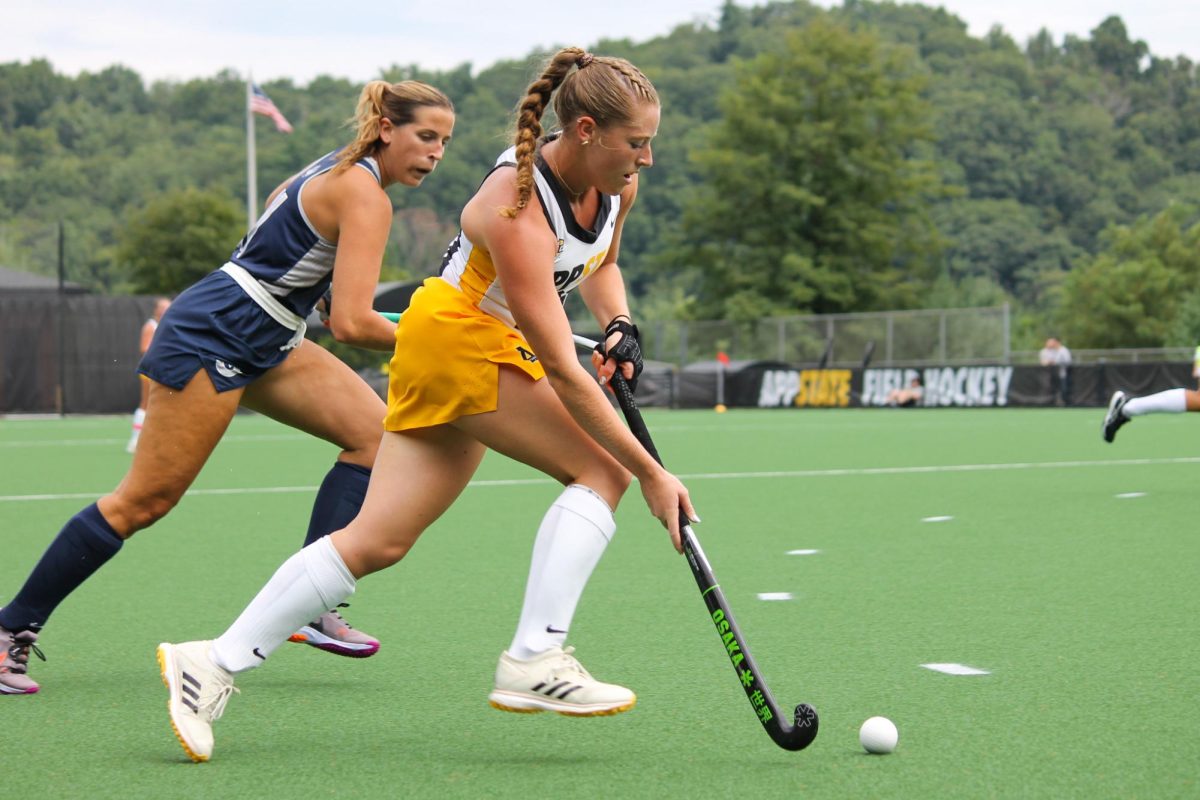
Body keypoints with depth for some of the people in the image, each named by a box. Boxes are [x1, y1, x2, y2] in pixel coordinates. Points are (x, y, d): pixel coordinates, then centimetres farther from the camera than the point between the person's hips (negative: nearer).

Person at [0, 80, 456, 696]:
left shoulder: (338, 172, 12)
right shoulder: (364, 195, -18)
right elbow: (351, 324, -24)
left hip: (261, 343, 10)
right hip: (210, 338, -10)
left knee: (375, 432, -1)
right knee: (144, 500, -6)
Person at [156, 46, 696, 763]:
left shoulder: (616, 183, -4)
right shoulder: (516, 210, -30)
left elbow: (599, 264, 20)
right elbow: (564, 373, -30)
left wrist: (619, 326, -1)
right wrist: (651, 473, -28)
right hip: (455, 335, -8)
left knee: (379, 542, 3)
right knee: (602, 469, -20)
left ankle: (214, 664, 5)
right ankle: (534, 660, -21)